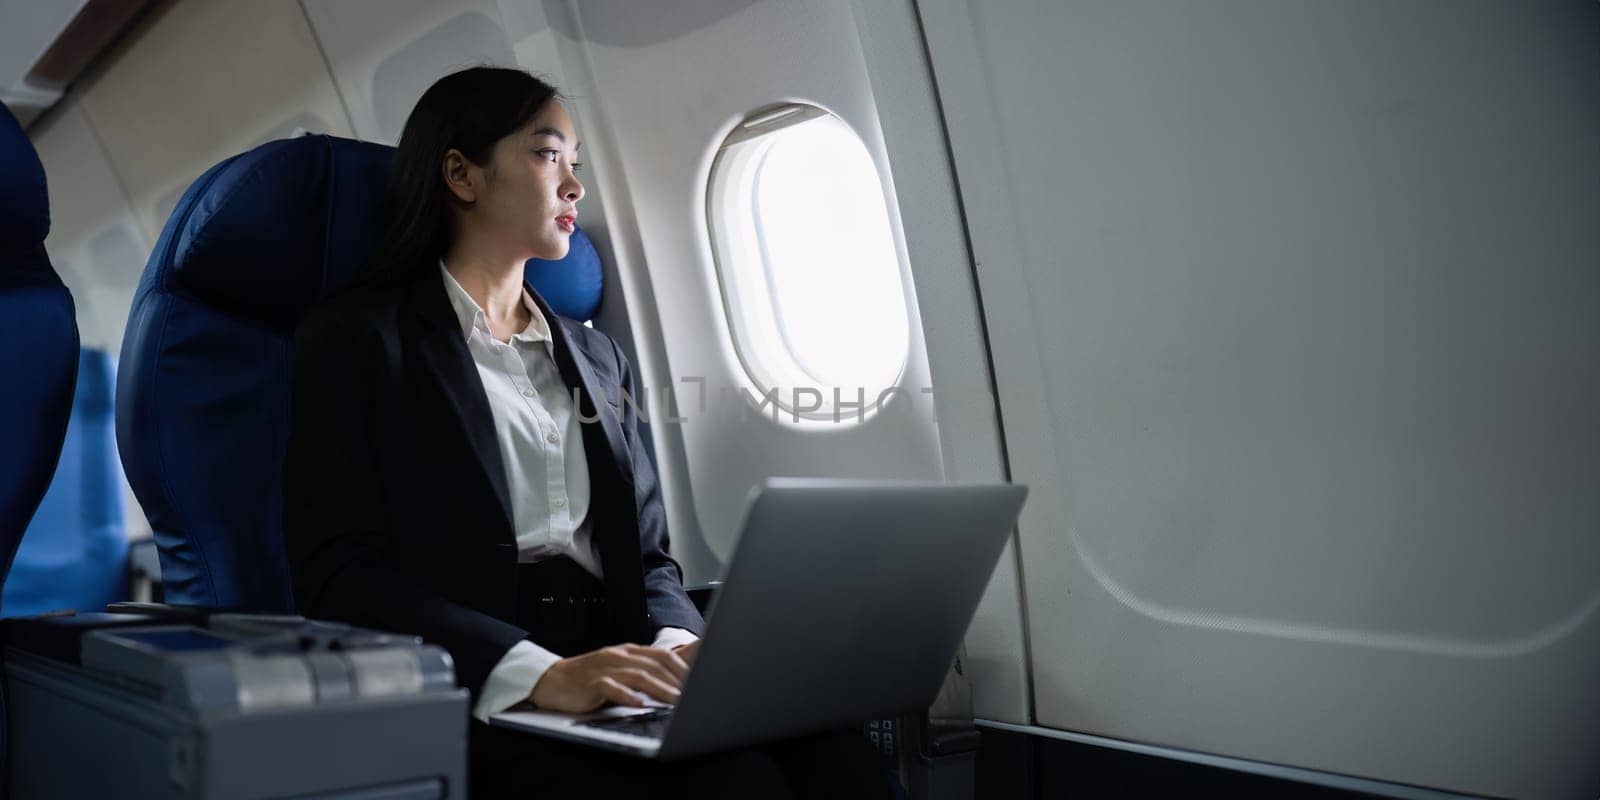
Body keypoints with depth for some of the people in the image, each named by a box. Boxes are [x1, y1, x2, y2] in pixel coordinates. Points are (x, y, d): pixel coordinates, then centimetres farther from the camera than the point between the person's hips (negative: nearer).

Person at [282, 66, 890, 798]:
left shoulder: (596, 356, 21)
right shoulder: (353, 338, 4)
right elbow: (339, 575, -8)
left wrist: (677, 643, -7)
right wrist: (538, 672, -23)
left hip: (618, 684, 6)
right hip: (476, 706, -5)